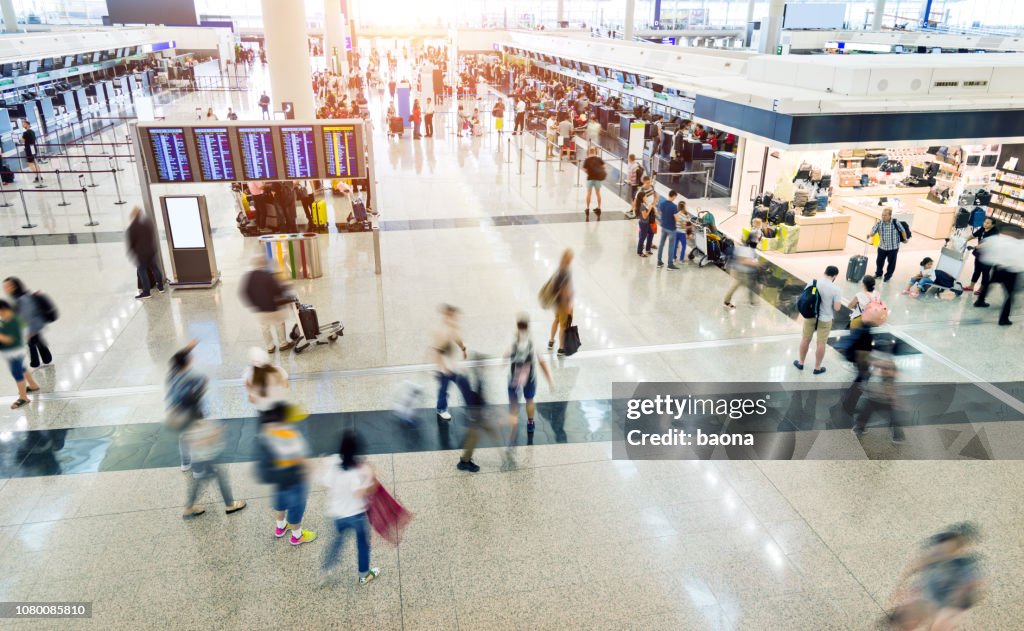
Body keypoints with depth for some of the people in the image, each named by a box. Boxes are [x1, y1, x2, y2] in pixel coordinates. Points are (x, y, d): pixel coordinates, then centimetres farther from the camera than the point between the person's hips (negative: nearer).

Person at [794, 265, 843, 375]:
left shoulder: (812, 283, -9)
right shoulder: (835, 289, -17)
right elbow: (837, 308, -15)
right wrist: (839, 301, 4)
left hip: (810, 317, 3)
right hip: (825, 320, -3)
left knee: (805, 340, 19)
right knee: (821, 343, 12)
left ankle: (800, 363, 33)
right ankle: (817, 368, 25)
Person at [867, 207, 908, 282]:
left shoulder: (895, 223, -17)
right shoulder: (879, 223, -13)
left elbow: (902, 231, -2)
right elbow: (873, 232, -14)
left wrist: (904, 239, 9)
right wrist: (870, 234, -37)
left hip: (893, 247, -2)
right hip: (882, 247, 2)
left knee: (891, 263, 10)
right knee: (879, 261, 17)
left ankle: (887, 276, 29)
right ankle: (878, 274, 40)